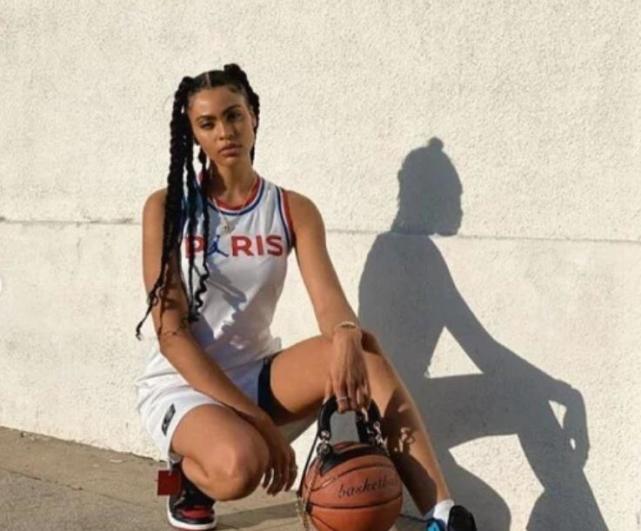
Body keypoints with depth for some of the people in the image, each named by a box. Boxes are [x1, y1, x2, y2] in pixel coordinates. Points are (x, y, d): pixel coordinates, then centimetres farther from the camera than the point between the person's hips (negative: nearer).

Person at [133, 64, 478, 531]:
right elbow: (171, 332, -15)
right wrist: (257, 420, -23)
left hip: (256, 375, 3)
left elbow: (329, 300, -16)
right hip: (182, 385, -3)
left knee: (363, 349, -27)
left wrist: (346, 338, -43)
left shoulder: (294, 210, -2)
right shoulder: (166, 208, -10)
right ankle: (191, 475, 1)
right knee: (241, 464, -37)